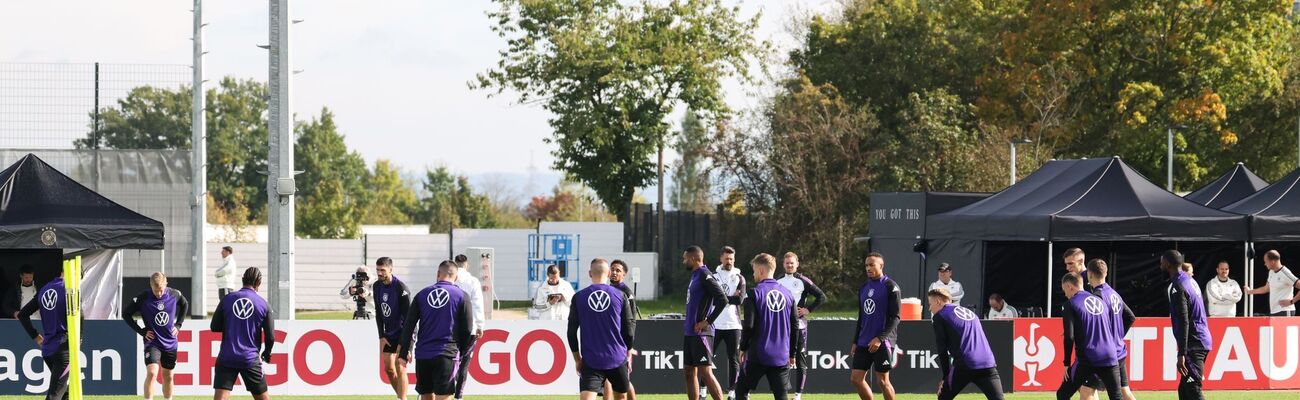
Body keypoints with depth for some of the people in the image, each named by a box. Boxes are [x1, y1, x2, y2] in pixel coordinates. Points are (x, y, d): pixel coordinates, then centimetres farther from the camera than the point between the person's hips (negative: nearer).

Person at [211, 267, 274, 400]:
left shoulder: (227, 299, 0)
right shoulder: (263, 304, -1)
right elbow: (270, 337, 0)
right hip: (251, 359, 0)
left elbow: (214, 327, 5)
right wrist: (266, 354, 20)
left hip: (226, 358, 0)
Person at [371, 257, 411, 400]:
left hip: (403, 334, -7)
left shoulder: (401, 288, -20)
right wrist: (382, 337, 2)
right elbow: (379, 313, 8)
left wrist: (404, 342, -21)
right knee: (388, 368, 8)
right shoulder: (377, 286, 1)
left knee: (400, 368, -12)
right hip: (388, 334, 7)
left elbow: (408, 317, -19)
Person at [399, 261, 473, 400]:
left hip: (422, 354, 3)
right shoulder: (461, 296, 0)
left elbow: (408, 326, 5)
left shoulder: (422, 294, 7)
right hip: (446, 355, -3)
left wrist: (404, 352, 10)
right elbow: (467, 329, 0)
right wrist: (461, 352, 15)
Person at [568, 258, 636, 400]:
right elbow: (629, 329, 2)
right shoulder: (620, 295, -2)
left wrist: (577, 358, 12)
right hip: (617, 359, 1)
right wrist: (629, 354, 16)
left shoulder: (578, 297, -1)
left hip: (590, 360, -1)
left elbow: (572, 332, 2)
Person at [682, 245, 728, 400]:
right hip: (690, 333, 10)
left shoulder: (704, 276, -14)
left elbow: (722, 300, -22)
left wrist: (708, 322, -18)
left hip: (700, 333, -10)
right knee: (690, 372, 11)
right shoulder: (695, 276, 15)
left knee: (705, 372, -11)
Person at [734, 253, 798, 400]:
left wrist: (743, 348, 2)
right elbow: (795, 326, 10)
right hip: (781, 357, 4)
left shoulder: (755, 293, -8)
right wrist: (792, 353, 18)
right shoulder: (787, 294, 7)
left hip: (758, 355, -4)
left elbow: (748, 325, -11)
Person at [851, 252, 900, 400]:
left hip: (882, 343, -7)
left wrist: (880, 338, -19)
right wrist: (855, 342, 16)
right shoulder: (863, 288, 15)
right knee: (856, 378, 3)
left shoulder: (891, 287, -7)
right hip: (863, 343, 7)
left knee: (883, 380, -4)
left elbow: (895, 318, -11)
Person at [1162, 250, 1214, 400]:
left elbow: (1183, 322, -21)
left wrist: (1181, 354, -24)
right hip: (1202, 341, 10)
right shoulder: (1190, 280, 15)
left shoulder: (1177, 287, -14)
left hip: (1194, 345, -10)